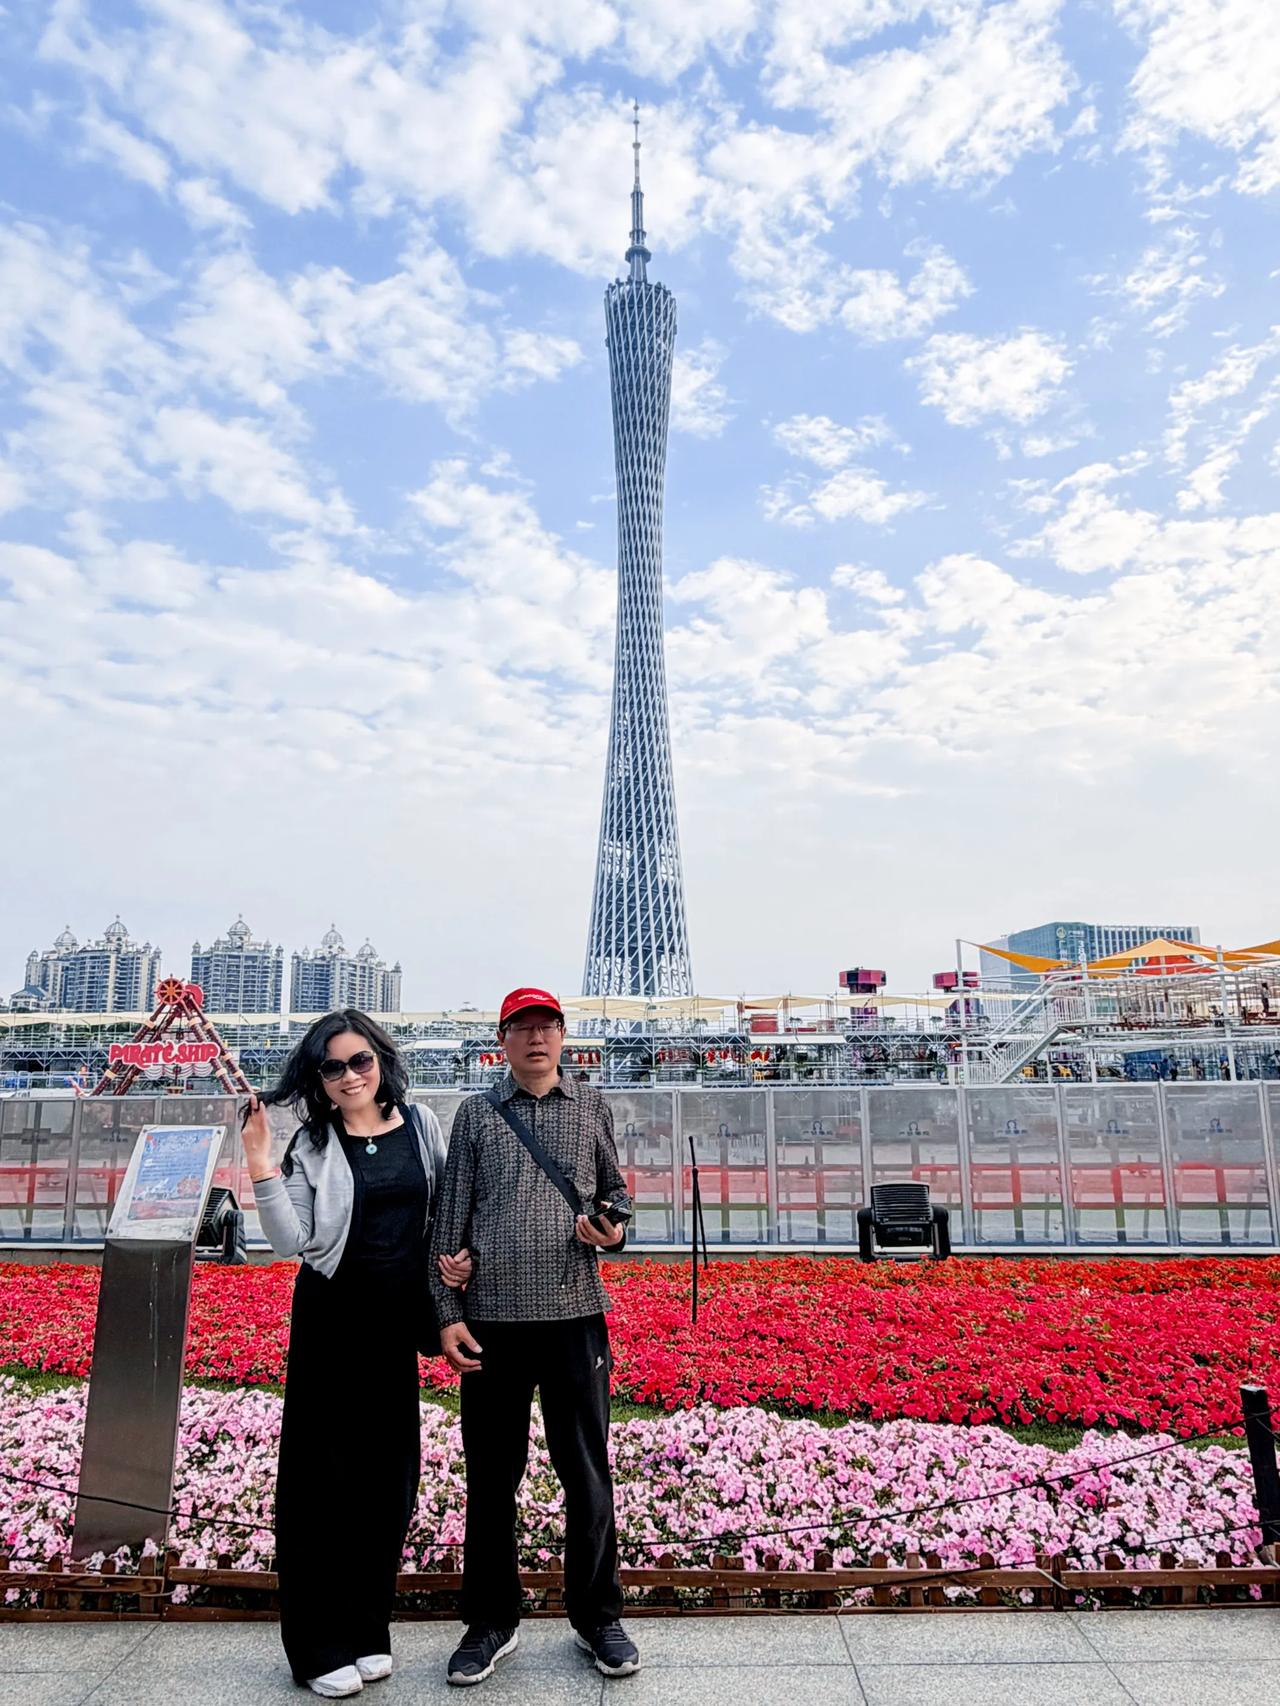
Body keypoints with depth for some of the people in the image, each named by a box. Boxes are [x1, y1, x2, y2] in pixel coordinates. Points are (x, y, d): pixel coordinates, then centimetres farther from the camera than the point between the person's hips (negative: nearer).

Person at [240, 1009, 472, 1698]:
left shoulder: (422, 1126, 1)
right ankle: (319, 1646, 22)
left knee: (391, 1469, 11)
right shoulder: (314, 1145, -5)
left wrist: (459, 1257, -5)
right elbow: (294, 1241, -11)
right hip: (333, 1318, -3)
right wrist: (260, 1169, -20)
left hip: (400, 1319, 3)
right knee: (324, 1467, 4)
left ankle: (367, 1630, 29)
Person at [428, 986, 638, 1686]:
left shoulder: (591, 1106, 7)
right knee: (491, 1477, 12)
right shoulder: (476, 1114, 5)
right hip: (492, 1320, 0)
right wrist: (447, 1312, -1)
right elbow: (450, 1218, 4)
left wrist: (614, 1227, -7)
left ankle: (597, 1617, 29)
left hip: (576, 1316, 0)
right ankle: (491, 1622, 32)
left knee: (587, 1474, 9)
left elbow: (617, 1189, 15)